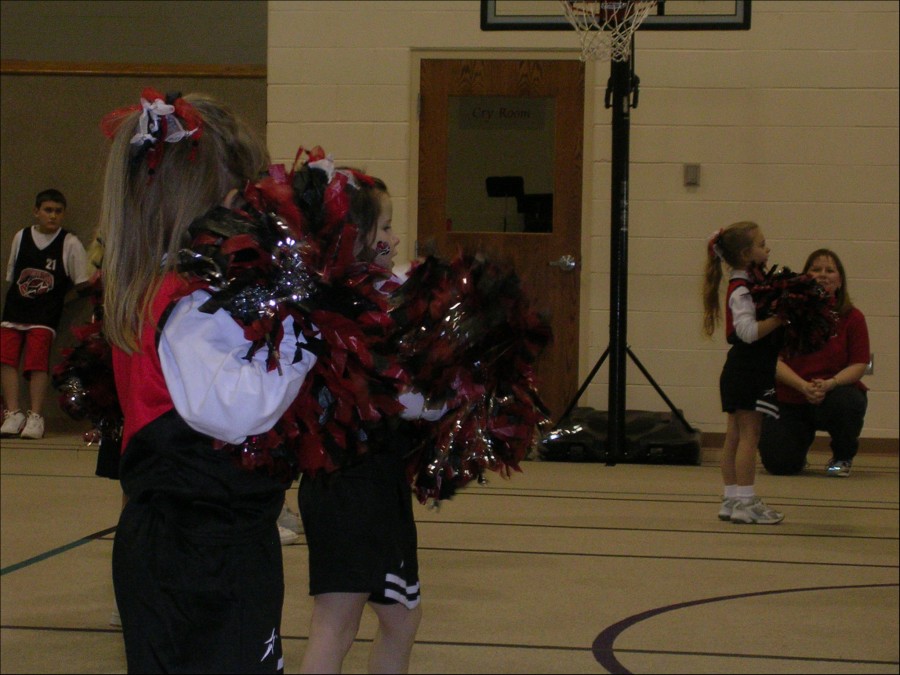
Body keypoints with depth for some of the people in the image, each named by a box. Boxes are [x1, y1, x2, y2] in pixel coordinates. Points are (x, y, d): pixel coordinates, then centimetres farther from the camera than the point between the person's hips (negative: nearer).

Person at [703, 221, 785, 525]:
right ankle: (745, 502, -6)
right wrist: (780, 318, -24)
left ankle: (731, 500, 14)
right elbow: (749, 331, -27)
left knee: (736, 436, 10)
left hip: (741, 371, 10)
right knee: (748, 435, -7)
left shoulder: (750, 284, 14)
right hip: (748, 371, -10)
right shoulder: (741, 291, -16)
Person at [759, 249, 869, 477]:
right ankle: (803, 438, 23)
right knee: (779, 463, -17)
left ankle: (843, 457, -4)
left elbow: (858, 365, -6)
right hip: (790, 400, 0)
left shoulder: (852, 317, -3)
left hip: (835, 392, 0)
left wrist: (829, 384, -25)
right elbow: (775, 361, -10)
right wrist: (803, 386, -26)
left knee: (847, 402, -37)